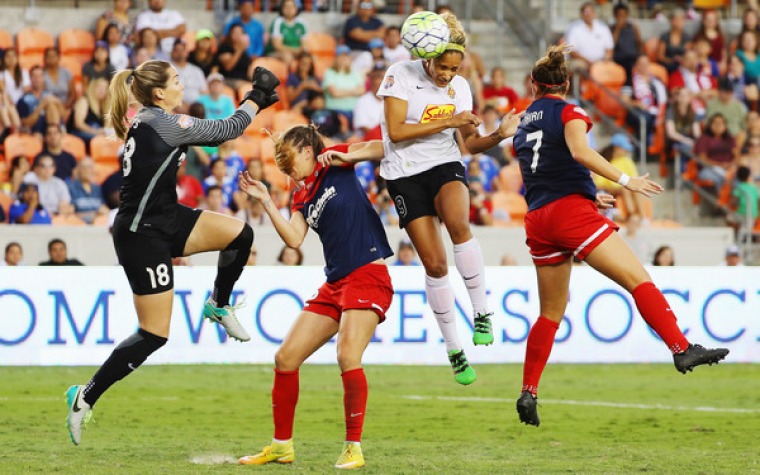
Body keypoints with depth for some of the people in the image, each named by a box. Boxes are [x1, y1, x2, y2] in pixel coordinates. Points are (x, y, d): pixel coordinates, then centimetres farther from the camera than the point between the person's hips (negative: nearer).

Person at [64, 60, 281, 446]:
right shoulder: (161, 123, -21)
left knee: (239, 233, 0)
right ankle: (85, 398, 5)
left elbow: (213, 135, 20)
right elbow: (228, 129, -12)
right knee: (154, 335, -4)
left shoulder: (149, 120, 6)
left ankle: (219, 306, 22)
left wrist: (256, 102, 14)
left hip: (166, 221, 9)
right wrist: (257, 96, 2)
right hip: (142, 236, -9)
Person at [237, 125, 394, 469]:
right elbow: (294, 239, 0)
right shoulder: (301, 198, 16)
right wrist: (265, 200, -3)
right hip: (334, 284, 8)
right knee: (285, 358, 4)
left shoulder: (335, 165, 2)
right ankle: (282, 445, 17)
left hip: (367, 276, -8)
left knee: (348, 356, -25)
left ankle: (353, 448, -14)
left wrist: (344, 156, -17)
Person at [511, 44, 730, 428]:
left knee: (551, 313, 15)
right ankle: (682, 350, -25)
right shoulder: (569, 113, 2)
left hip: (537, 220, 7)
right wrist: (625, 181, -17)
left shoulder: (523, 124, 22)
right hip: (571, 211, -7)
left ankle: (528, 393, 10)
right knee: (638, 279, -12)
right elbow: (580, 151, -18)